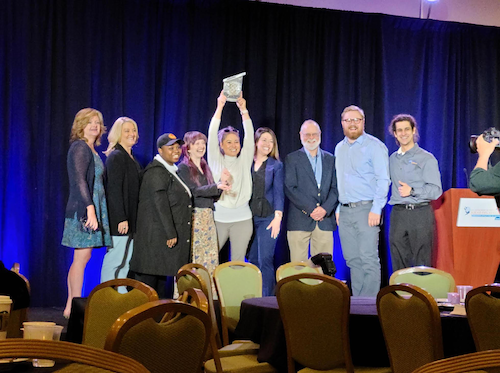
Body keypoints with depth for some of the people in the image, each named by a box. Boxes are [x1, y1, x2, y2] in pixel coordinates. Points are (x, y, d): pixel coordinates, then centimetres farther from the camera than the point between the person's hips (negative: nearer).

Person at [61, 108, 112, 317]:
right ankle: (74, 307, -4)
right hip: (83, 209, -9)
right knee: (82, 257, -8)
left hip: (92, 209, 9)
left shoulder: (91, 150, 19)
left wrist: (94, 210, 15)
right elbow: (79, 181, -18)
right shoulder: (80, 147, -9)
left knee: (80, 259, 10)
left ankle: (71, 307, 14)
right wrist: (90, 209, -24)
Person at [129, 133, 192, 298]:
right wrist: (170, 234, -22)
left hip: (165, 233, 10)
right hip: (156, 234, -10)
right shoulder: (156, 172, -13)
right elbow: (160, 204, -20)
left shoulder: (171, 171, 18)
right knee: (148, 278, -6)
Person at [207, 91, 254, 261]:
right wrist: (220, 106, -14)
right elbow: (212, 134, -5)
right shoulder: (216, 160, 6)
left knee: (238, 260, 4)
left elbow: (249, 135, -2)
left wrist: (243, 110, -12)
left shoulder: (244, 161, 9)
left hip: (242, 218, 1)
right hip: (218, 217, -1)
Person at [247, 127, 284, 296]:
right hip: (248, 217, 3)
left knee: (265, 259, -7)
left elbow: (279, 192, -1)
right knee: (252, 259, 8)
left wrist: (278, 217, -12)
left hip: (267, 217, -2)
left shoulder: (276, 165, 5)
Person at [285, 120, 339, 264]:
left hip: (325, 220, 3)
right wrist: (311, 209, -12)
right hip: (299, 221, -3)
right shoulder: (292, 159, 5)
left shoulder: (330, 159, 15)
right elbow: (290, 188, -4)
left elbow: (335, 188, 9)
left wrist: (325, 209, -8)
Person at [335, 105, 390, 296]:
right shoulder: (339, 148, 17)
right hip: (345, 212, 6)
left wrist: (376, 209, -16)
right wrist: (338, 209, 13)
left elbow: (383, 180, -9)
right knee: (352, 259, 7)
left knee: (369, 259, -9)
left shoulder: (374, 146, -4)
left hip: (366, 209, -6)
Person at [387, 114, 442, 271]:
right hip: (398, 214, 5)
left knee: (422, 263, -4)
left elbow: (436, 190, -8)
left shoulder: (426, 158, -1)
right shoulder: (393, 158, 17)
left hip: (420, 214, -5)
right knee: (398, 264, 5)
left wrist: (412, 191, -20)